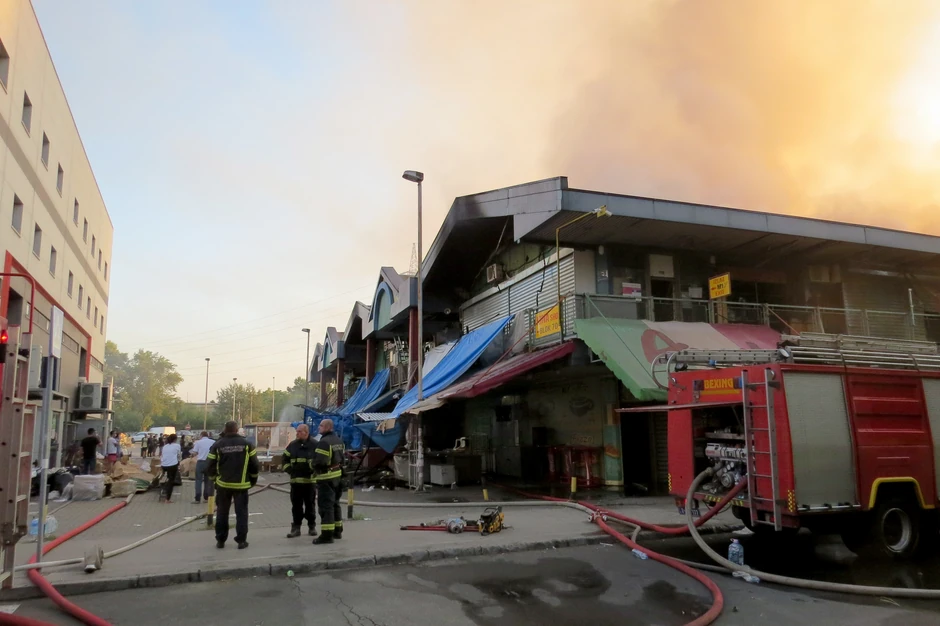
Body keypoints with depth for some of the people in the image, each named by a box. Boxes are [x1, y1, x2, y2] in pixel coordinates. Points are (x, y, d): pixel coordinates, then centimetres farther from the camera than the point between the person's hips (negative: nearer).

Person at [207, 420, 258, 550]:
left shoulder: (217, 445, -3)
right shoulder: (246, 443, -4)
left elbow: (211, 466, -2)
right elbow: (254, 464, -3)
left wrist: (215, 478, 15)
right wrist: (253, 480, 10)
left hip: (223, 484, 1)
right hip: (241, 484, -1)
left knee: (222, 512, 14)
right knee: (241, 512, 6)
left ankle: (220, 540, 18)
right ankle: (241, 540, 4)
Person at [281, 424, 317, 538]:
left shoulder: (315, 445, -2)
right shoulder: (292, 445, 7)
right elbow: (285, 461, 14)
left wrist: (314, 470, -12)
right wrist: (289, 469, -1)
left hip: (310, 480, -3)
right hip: (295, 480, 3)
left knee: (310, 505, 7)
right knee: (296, 505, 6)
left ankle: (312, 526, 19)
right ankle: (296, 527, 14)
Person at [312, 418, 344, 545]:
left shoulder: (324, 442, -19)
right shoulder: (339, 441, 12)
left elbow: (318, 462, -23)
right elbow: (343, 456, 18)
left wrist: (316, 469, -3)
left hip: (326, 478, -9)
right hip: (338, 475, 10)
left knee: (326, 505, -7)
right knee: (334, 504, 18)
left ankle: (327, 534, -8)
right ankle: (337, 531, 26)